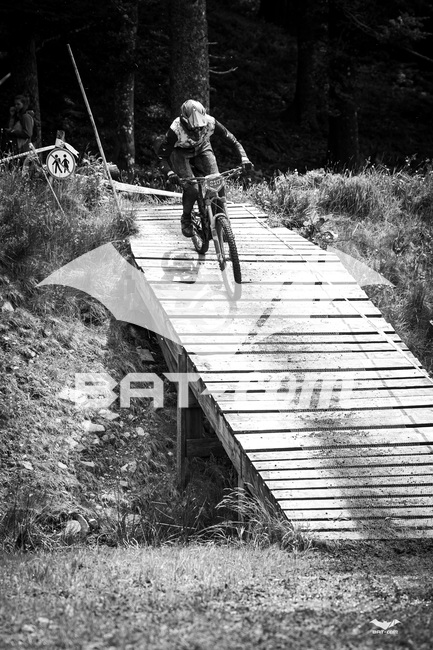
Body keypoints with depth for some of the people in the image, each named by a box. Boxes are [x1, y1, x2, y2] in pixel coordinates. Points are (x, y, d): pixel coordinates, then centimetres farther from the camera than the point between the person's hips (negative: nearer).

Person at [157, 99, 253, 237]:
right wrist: (169, 173, -46)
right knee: (191, 188, -22)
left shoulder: (210, 122, -32)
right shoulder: (176, 129, -37)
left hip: (202, 150, 3)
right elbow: (162, 154, -29)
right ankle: (186, 219, 5)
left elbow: (233, 141, -21)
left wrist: (244, 158, -33)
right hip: (181, 153, -3)